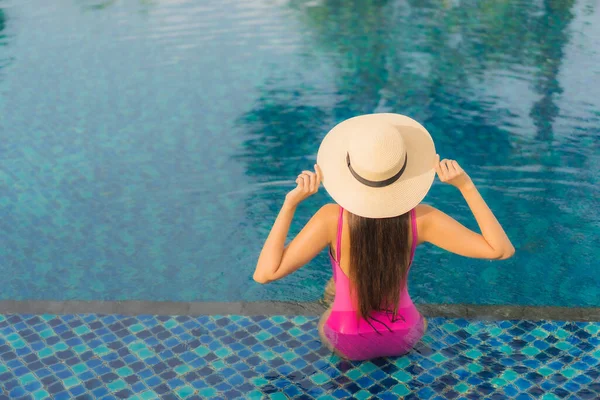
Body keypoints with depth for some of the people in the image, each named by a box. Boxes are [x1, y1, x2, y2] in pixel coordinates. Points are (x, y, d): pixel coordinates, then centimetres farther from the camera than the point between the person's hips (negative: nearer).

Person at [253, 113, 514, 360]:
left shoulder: (333, 218, -31)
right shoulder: (420, 218, -27)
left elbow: (264, 274, -30)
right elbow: (502, 250, -20)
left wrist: (291, 202, -29)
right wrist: (466, 185, -25)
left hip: (347, 344, -1)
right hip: (403, 339, 1)